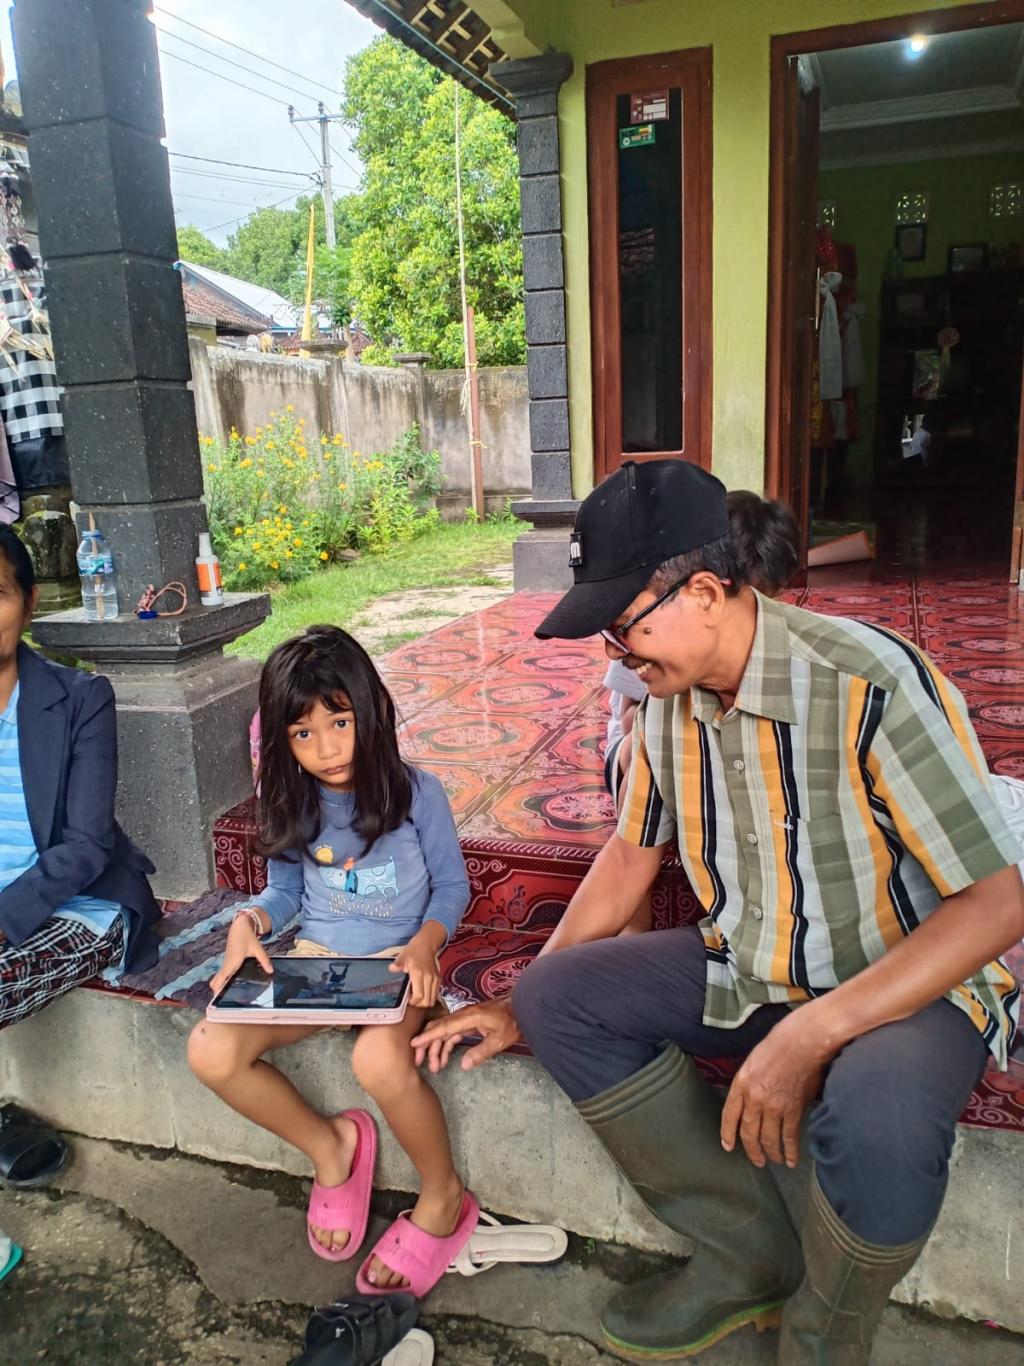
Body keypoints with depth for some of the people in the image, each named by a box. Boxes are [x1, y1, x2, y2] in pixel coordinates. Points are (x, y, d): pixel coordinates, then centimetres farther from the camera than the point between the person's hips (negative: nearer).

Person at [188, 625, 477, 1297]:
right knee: (211, 1052, -19)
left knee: (379, 1057, -36)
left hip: (397, 960, -4)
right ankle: (330, 1146, 8)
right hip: (313, 959, 5)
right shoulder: (291, 806, 1)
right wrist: (249, 920, -10)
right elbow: (285, 892, 12)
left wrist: (425, 944, -21)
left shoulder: (415, 791, -10)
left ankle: (444, 1199, -4)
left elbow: (452, 885, -2)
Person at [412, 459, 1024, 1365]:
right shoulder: (669, 694, -5)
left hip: (911, 982, -6)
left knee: (877, 1111, -37)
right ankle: (751, 1260, 4)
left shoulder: (873, 682, -26)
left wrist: (808, 1037, -31)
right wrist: (520, 1006, 6)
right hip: (748, 972, 6)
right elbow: (632, 854, 8)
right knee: (559, 997, -8)